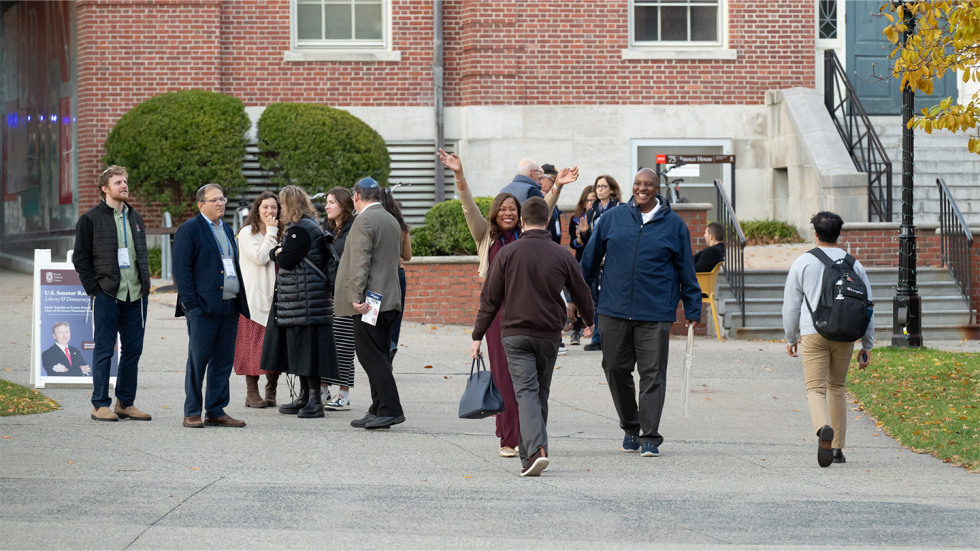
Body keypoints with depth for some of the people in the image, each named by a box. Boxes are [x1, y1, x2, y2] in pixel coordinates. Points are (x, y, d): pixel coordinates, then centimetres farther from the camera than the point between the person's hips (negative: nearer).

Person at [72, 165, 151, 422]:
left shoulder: (135, 218, 16)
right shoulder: (91, 219, -1)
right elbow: (80, 258, -2)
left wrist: (145, 283, 10)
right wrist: (94, 288, -8)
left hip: (136, 295, 5)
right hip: (107, 295, -5)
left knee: (133, 350, 6)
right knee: (104, 350, -2)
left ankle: (126, 403, 14)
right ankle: (100, 405, 3)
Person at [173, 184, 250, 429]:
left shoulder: (227, 231, 20)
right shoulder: (189, 230, -3)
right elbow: (181, 268, -9)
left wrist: (241, 302, 15)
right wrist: (191, 303, -16)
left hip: (229, 306, 7)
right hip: (204, 307, -7)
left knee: (223, 362, 7)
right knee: (198, 360, -3)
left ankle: (216, 412, 13)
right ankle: (192, 413, 2)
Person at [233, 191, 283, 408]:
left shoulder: (280, 233, 16)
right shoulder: (248, 233, -1)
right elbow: (260, 257, -14)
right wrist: (270, 232, -9)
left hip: (275, 296, 5)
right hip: (254, 296, -5)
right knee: (253, 344, -5)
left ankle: (271, 392, 7)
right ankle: (252, 393, 0)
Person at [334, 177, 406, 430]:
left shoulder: (364, 220, -11)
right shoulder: (391, 221, 18)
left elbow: (360, 262, -17)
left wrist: (357, 297, -20)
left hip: (370, 300, -9)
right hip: (388, 298, 9)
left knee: (371, 355, -9)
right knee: (377, 356, 11)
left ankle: (390, 409, -14)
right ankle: (379, 410, 12)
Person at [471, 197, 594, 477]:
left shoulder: (508, 254, -3)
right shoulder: (561, 255, 2)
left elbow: (490, 299, -2)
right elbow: (582, 295, 13)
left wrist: (478, 336, 5)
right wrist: (592, 324, 31)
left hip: (516, 333, -2)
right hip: (549, 334, 2)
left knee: (526, 391, -7)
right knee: (541, 393, 14)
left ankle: (536, 450, -26)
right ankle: (530, 455, 19)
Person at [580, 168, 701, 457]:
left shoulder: (674, 224, 5)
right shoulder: (612, 218, 7)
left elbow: (686, 270, 10)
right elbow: (590, 259, 15)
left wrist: (692, 310, 8)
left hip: (655, 313, -2)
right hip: (614, 310, 2)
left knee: (652, 374, -4)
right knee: (616, 369, 6)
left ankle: (650, 437, 0)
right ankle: (630, 426, 25)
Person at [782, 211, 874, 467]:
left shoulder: (802, 263, 3)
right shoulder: (854, 264, 8)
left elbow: (791, 304, 7)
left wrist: (790, 338, 19)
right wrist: (867, 345, 16)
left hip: (813, 333, -3)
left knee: (815, 388, -6)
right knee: (837, 388, 17)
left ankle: (824, 429, -36)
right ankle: (837, 447, 17)